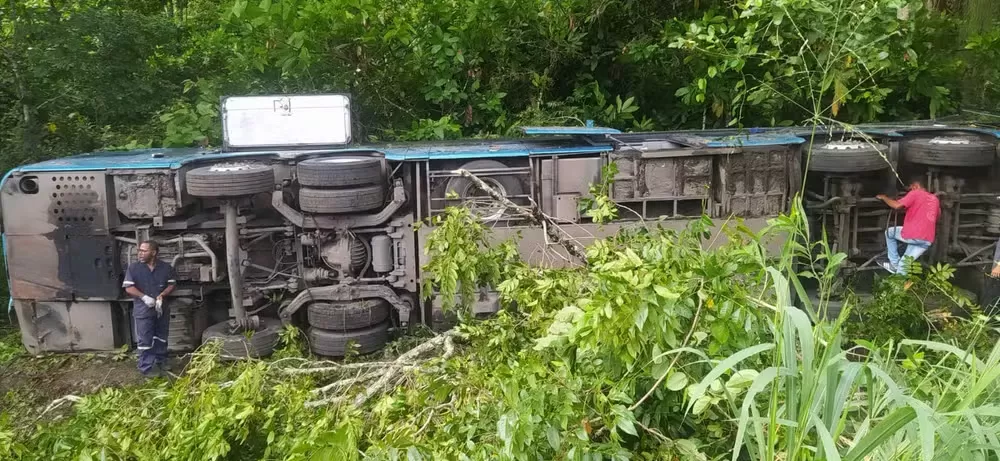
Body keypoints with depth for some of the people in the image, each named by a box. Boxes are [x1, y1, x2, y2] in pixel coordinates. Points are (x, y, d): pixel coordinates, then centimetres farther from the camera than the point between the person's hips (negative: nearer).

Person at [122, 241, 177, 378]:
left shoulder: (166, 267, 0)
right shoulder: (133, 267, -5)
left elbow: (172, 284, 3)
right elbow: (129, 287, -7)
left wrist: (162, 295, -15)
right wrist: (144, 297, -20)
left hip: (162, 309, 3)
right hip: (143, 310, -3)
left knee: (161, 338, 15)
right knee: (145, 340, -1)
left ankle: (161, 363, 29)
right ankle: (146, 368, 5)